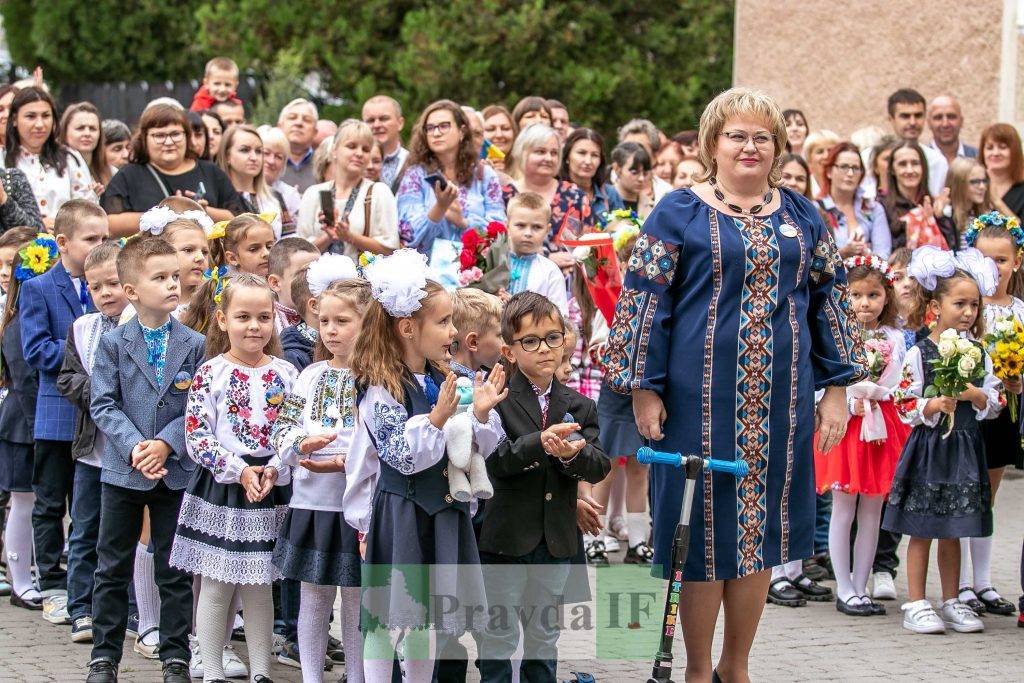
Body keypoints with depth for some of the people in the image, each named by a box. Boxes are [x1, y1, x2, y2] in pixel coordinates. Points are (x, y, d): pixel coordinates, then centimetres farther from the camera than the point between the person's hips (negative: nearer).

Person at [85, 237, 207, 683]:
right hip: (122, 471, 0)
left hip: (176, 472, 0)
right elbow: (104, 404, -5)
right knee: (113, 568, 7)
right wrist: (134, 446, -19)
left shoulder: (194, 344, -1)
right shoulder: (113, 343, -2)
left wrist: (167, 443, -16)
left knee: (174, 571, 6)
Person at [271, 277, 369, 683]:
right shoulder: (310, 376, 9)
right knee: (313, 599, 10)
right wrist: (303, 443, -14)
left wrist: (346, 462, -25)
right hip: (311, 503, 4)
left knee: (357, 603, 6)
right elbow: (281, 432, 7)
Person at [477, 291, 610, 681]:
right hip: (505, 538, -4)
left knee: (544, 635, 16)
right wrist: (539, 443, -33)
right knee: (499, 635, 4)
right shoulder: (498, 401, -7)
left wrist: (573, 454, -26)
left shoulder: (578, 407, 6)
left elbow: (599, 468, -4)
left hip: (556, 541, 4)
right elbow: (493, 461, -20)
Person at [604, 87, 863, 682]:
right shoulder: (680, 213, -1)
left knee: (763, 524, 8)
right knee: (708, 522, 1)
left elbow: (829, 299, 12)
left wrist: (837, 387, 7)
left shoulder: (803, 216, 11)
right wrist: (644, 389, -9)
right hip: (703, 395, -4)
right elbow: (645, 300, -3)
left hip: (781, 398, 4)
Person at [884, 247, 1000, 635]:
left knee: (952, 531, 11)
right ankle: (916, 606, 4)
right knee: (922, 530, 0)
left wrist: (975, 395, -12)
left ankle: (952, 603, 18)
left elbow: (995, 405, 7)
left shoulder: (979, 354, 7)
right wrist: (934, 406, -25)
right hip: (928, 447, -4)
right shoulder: (918, 354, -7)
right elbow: (905, 406, -9)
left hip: (965, 450, 4)